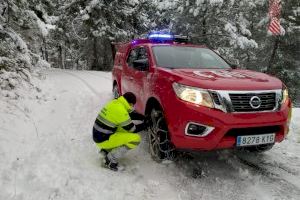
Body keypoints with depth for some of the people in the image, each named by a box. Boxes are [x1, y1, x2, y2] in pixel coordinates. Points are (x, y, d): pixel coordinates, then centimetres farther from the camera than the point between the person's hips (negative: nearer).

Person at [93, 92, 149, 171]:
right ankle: (111, 159, -5)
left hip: (98, 134, 9)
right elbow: (132, 129, -12)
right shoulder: (120, 110, -23)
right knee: (136, 139, -14)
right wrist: (145, 125, 2)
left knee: (126, 129, 22)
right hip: (103, 140, -9)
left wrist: (144, 118, 8)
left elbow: (131, 114, 17)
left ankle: (106, 150, 17)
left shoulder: (115, 103, 4)